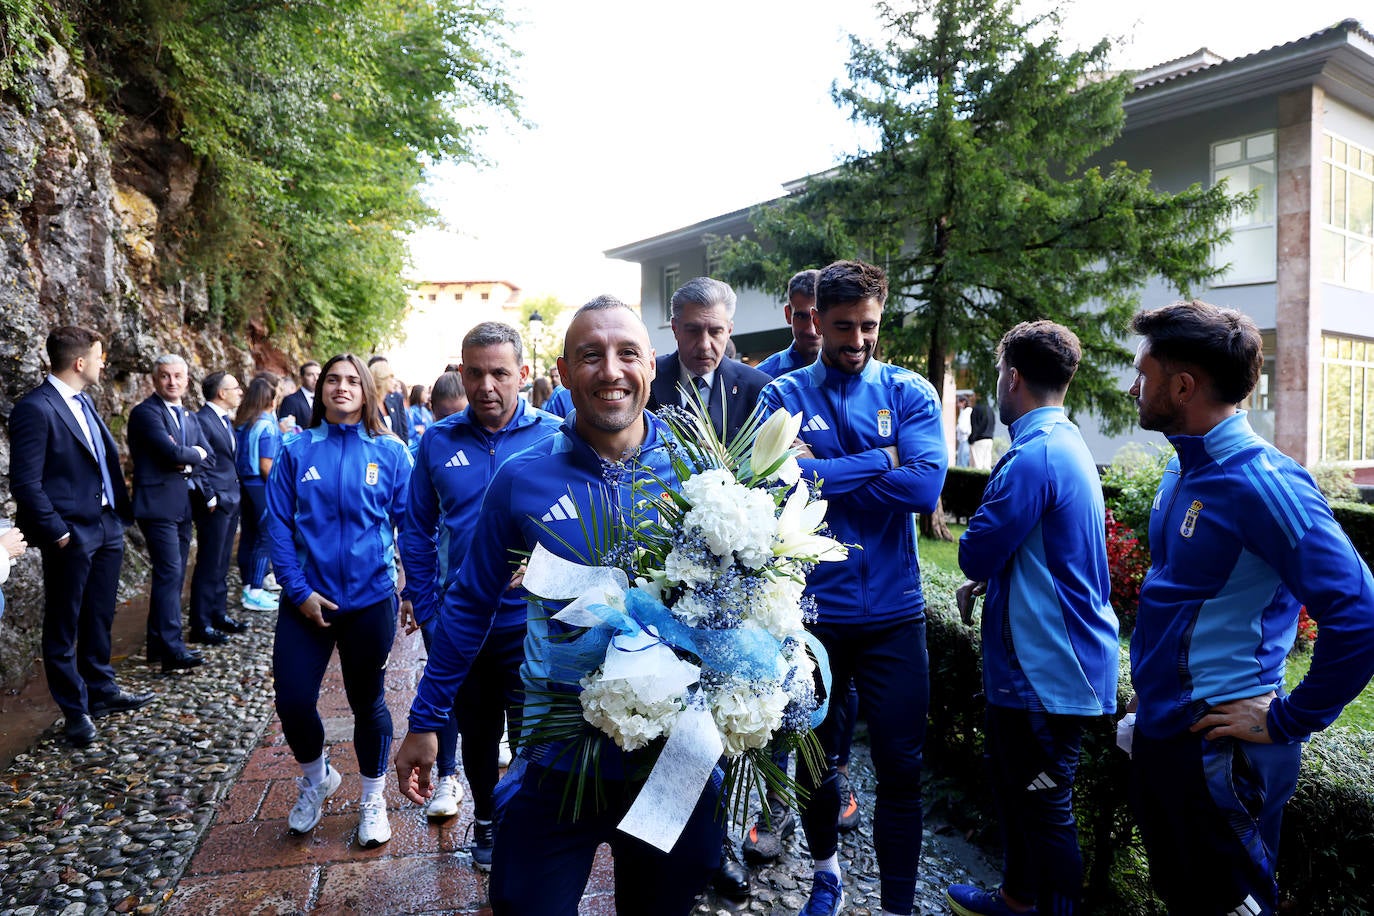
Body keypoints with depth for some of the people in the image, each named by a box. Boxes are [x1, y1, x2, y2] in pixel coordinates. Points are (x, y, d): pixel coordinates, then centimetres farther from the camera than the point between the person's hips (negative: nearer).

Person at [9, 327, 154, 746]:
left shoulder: (83, 402, 11)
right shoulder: (35, 408, -15)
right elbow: (25, 482, -17)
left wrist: (122, 513, 9)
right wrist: (57, 533, -17)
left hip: (107, 528, 8)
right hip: (72, 536, -8)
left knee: (99, 619, 19)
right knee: (64, 627, 8)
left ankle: (101, 691, 33)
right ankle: (75, 711, 18)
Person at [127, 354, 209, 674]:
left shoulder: (189, 416, 18)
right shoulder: (145, 412, -9)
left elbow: (205, 452, 8)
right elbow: (172, 451, -20)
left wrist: (186, 459, -11)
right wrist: (193, 454, -2)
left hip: (183, 504, 8)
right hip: (159, 503, -8)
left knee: (173, 575, 12)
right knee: (169, 572, -13)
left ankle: (159, 643, 21)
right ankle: (172, 649, -12)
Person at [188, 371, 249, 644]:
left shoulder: (225, 420, 15)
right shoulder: (202, 420, -14)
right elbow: (197, 465, -17)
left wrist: (236, 494, 15)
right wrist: (210, 499, -16)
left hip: (231, 501, 9)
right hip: (215, 505, -9)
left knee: (221, 564, 16)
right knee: (209, 566, -2)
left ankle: (219, 615, 26)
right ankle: (200, 626, 5)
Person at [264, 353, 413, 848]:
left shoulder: (390, 452, -2)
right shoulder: (297, 451, 0)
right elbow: (278, 524, -1)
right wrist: (298, 589, -10)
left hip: (370, 599, -1)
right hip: (308, 599, 1)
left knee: (368, 702, 12)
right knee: (293, 701, 2)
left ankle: (373, 800, 33)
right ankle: (316, 778, 34)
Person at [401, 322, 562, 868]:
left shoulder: (554, 437, -9)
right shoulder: (438, 442, -2)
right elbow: (417, 532, 6)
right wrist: (427, 612, 2)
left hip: (532, 622, -2)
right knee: (476, 731, 20)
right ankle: (486, 819, 44)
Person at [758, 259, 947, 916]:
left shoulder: (909, 392, 1)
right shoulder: (783, 396, -1)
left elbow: (925, 485, -15)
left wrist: (824, 473, -15)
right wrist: (879, 461, -15)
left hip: (892, 613, 0)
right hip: (810, 608, 0)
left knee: (901, 769, 7)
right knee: (815, 760, 18)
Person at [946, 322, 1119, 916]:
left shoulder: (1034, 458, -23)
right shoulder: (1068, 446, 11)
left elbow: (976, 553, -20)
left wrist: (977, 569, 2)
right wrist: (984, 581, 7)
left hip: (1046, 668, -11)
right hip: (1039, 660, 11)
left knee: (1045, 806, 4)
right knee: (1011, 779, 24)